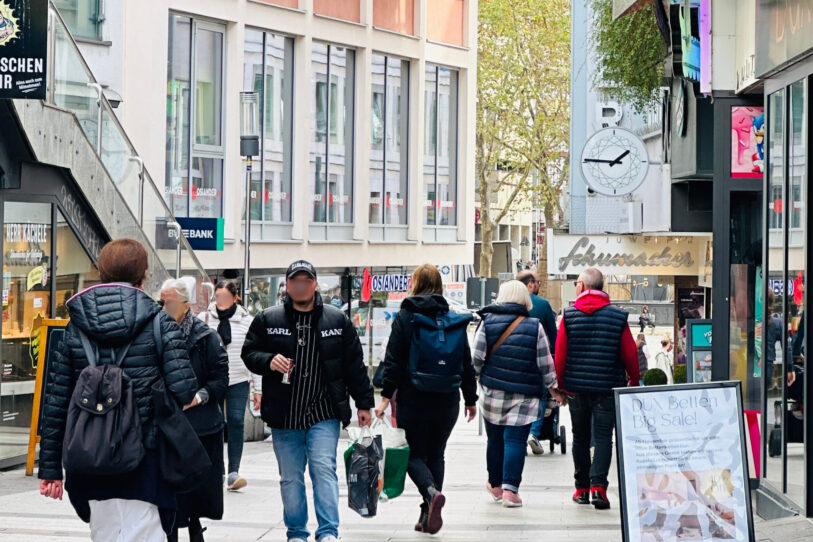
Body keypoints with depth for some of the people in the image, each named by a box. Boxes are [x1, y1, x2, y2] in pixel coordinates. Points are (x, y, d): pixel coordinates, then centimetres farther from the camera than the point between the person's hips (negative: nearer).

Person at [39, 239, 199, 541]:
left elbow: (55, 402, 5)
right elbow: (184, 391, -14)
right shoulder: (157, 322, -3)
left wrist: (50, 468, 10)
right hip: (144, 459, -3)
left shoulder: (75, 328, 5)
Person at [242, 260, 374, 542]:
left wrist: (364, 403, 7)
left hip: (324, 414, -1)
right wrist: (268, 361, -14)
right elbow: (249, 353, 8)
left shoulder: (338, 320, 6)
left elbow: (354, 364, 8)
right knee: (290, 477, 8)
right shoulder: (267, 320, 5)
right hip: (284, 416, 1)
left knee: (324, 468, -12)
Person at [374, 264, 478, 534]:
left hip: (412, 399, -3)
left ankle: (431, 492, -23)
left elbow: (393, 361, -8)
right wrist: (470, 398, 15)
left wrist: (386, 396, -5)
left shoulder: (404, 317, -4)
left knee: (415, 454, 6)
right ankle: (428, 517, 12)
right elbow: (466, 362, 7)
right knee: (436, 454, 14)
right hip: (447, 400, 3)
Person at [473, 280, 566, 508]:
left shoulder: (487, 322, 0)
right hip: (524, 395, -2)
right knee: (516, 440, -3)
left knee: (495, 439, 14)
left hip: (493, 392, 2)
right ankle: (510, 489, -11)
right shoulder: (535, 327, -1)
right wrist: (553, 387, 14)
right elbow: (545, 363, 2)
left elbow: (477, 357, -3)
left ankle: (495, 485, 29)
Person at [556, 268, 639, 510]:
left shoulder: (569, 316, -3)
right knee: (603, 436, 1)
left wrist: (561, 384, 8)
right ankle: (598, 485, -15)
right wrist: (634, 381, 15)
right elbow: (630, 354, 0)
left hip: (576, 387, 1)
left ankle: (582, 488, 18)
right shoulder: (618, 316, -3)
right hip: (608, 388, -1)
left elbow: (559, 354, -3)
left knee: (580, 437, 14)